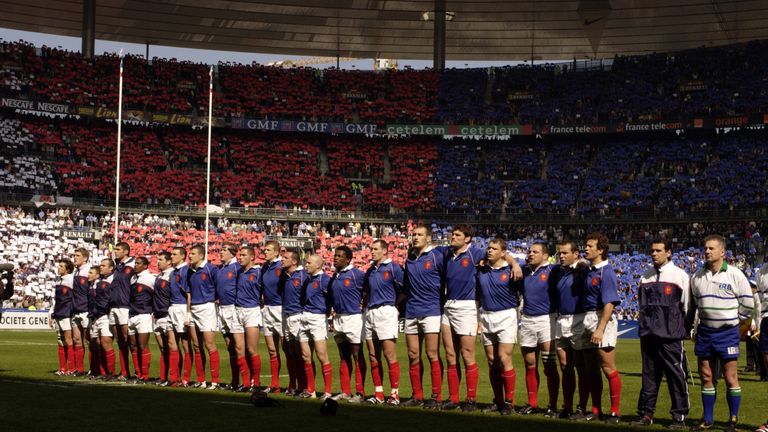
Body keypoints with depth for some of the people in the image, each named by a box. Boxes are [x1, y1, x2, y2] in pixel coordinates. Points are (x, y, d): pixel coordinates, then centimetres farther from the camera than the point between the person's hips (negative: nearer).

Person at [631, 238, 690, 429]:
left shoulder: (680, 275, -2)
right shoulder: (646, 277, 13)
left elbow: (686, 306, 2)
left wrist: (683, 328, 4)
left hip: (670, 336, -5)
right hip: (648, 334, 5)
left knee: (676, 375, -3)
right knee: (649, 375, 8)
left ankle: (679, 416, 3)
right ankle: (646, 413, 14)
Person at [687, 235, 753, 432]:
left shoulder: (735, 275, -7)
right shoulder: (697, 276, 6)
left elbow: (747, 302, 0)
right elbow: (691, 303, 17)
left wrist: (736, 321, 3)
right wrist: (688, 325, 13)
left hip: (727, 332, -4)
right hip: (704, 331, 4)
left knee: (730, 378, -3)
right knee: (705, 376, 8)